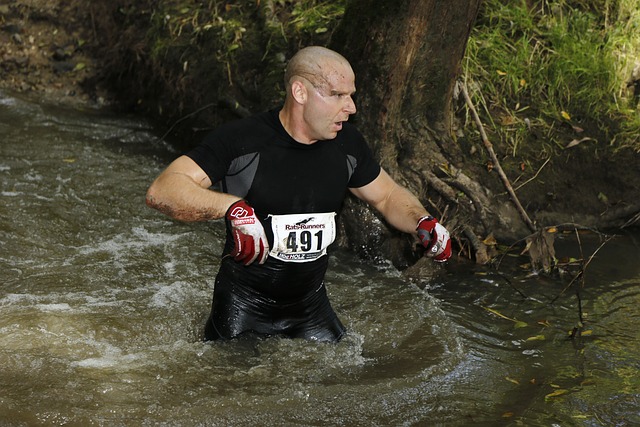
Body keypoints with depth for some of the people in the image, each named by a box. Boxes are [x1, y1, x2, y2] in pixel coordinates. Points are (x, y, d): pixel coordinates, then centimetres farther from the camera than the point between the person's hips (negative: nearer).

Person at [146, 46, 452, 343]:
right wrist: (233, 207, -44)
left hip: (311, 307, 5)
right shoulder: (241, 140, -21)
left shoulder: (347, 143, -3)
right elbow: (162, 191, -28)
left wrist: (423, 222, -10)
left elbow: (387, 196, 12)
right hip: (243, 309, -4)